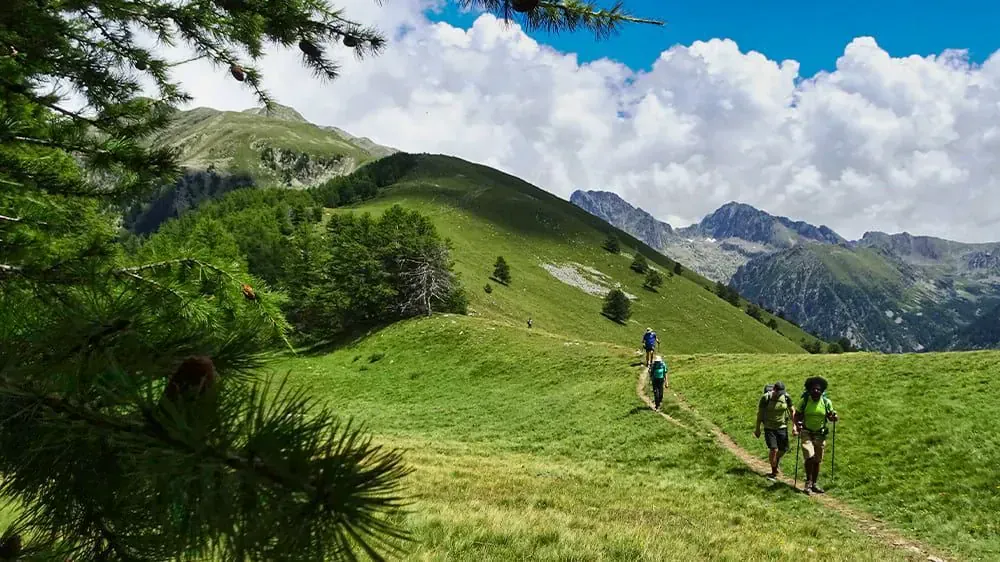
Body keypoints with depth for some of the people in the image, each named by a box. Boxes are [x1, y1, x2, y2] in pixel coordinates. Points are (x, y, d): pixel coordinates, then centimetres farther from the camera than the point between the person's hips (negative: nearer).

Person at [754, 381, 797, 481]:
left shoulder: (786, 397, -7)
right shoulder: (766, 398, -14)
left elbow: (792, 411, 5)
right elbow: (760, 413, -5)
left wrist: (794, 425, 1)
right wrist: (757, 429, -1)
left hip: (782, 427, 3)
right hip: (769, 428, -3)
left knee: (783, 449, 9)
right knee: (773, 449, -12)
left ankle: (777, 459, 45)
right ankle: (774, 472, 6)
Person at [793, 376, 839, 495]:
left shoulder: (826, 402, -2)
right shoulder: (805, 401, -5)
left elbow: (830, 417, 8)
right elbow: (797, 415, 1)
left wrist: (834, 417, -15)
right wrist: (797, 424, -20)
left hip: (820, 434, 2)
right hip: (806, 433, -2)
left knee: (817, 460, 9)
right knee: (809, 456, -18)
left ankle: (815, 483, 24)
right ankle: (808, 482, -2)